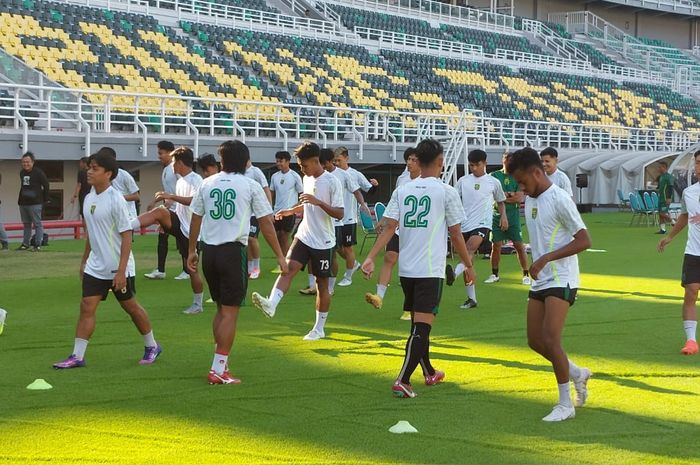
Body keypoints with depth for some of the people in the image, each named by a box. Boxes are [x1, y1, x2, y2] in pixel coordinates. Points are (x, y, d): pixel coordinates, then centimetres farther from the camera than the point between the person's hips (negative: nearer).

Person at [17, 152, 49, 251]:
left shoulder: (38, 172, -8)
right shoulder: (22, 173, 12)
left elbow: (46, 186, -5)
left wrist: (45, 200, -5)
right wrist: (20, 200, 15)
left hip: (35, 203, -7)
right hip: (23, 203, 7)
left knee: (37, 224, -4)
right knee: (26, 224, 15)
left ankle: (38, 244, -2)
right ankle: (25, 244, 22)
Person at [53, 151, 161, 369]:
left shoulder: (116, 200, -17)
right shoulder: (89, 199, 6)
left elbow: (126, 236, -18)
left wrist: (121, 271, -21)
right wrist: (84, 261, 19)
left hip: (118, 269, -6)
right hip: (95, 267, 6)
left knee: (130, 306, 8)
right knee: (87, 308, -2)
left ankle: (152, 346, 27)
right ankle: (77, 356, -2)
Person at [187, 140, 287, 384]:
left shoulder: (207, 183, 7)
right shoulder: (250, 186, -3)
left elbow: (195, 219, 11)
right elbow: (266, 223, -3)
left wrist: (192, 251, 22)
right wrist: (280, 255, 3)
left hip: (209, 252, 5)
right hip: (233, 252, -5)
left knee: (221, 308, 19)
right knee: (230, 312, 0)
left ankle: (221, 363, 20)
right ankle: (218, 369, -4)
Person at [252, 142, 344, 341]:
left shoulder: (332, 182, -14)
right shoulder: (307, 179, 8)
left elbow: (339, 213, -18)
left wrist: (318, 202, -29)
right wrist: (291, 211, 13)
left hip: (323, 242, -6)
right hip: (304, 236, 6)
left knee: (322, 284, 5)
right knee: (289, 267, -17)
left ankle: (319, 328, 15)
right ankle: (271, 305, -34)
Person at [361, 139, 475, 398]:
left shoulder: (402, 191, 5)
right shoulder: (446, 192, -5)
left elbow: (389, 228, -5)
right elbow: (455, 235, -1)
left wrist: (370, 258, -8)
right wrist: (468, 265, 10)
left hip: (406, 269, 5)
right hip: (431, 270, -5)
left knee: (418, 323, 19)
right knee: (422, 326, -7)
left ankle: (429, 373, 35)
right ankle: (402, 381, -18)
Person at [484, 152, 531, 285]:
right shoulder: (494, 176, 4)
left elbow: (520, 198, -9)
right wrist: (511, 195, -9)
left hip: (513, 216, -1)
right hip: (497, 215, 1)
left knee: (519, 246, -1)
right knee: (496, 246, 4)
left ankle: (526, 275, 7)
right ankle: (494, 275, 16)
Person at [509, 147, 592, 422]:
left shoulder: (559, 199, -15)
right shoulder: (530, 200, 11)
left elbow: (584, 241, -17)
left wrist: (546, 258, -22)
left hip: (561, 281, -9)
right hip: (539, 281, 9)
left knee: (550, 340, -15)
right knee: (535, 341, 7)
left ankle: (565, 405, -3)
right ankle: (577, 374, 29)